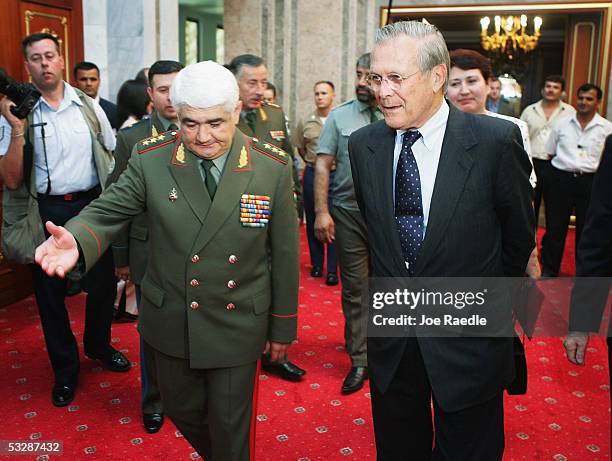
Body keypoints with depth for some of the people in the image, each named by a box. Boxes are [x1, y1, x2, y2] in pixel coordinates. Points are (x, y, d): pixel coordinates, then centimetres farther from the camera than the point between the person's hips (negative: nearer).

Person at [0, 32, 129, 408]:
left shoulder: (88, 106, 1)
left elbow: (113, 155, 9)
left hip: (91, 204, 1)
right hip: (46, 212, -1)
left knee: (104, 283, 11)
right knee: (50, 292, 11)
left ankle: (99, 345, 39)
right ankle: (65, 368, 30)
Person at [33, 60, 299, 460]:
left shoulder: (273, 168, -12)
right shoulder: (150, 158, -10)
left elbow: (284, 252, -6)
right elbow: (109, 211, -8)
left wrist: (283, 325, 1)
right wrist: (77, 241, -33)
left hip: (238, 326, -2)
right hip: (171, 321, 3)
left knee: (231, 425, 14)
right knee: (182, 409, 24)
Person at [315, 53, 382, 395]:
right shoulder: (339, 116, 0)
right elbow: (323, 165, -3)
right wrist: (322, 211, -11)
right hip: (348, 213, -1)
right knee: (354, 289, 6)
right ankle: (359, 361, 18)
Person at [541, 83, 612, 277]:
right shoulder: (561, 124, 4)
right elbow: (550, 153, 11)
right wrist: (560, 170, 7)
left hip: (590, 181, -1)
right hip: (562, 178, 1)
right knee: (555, 227, 7)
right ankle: (549, 269, 21)